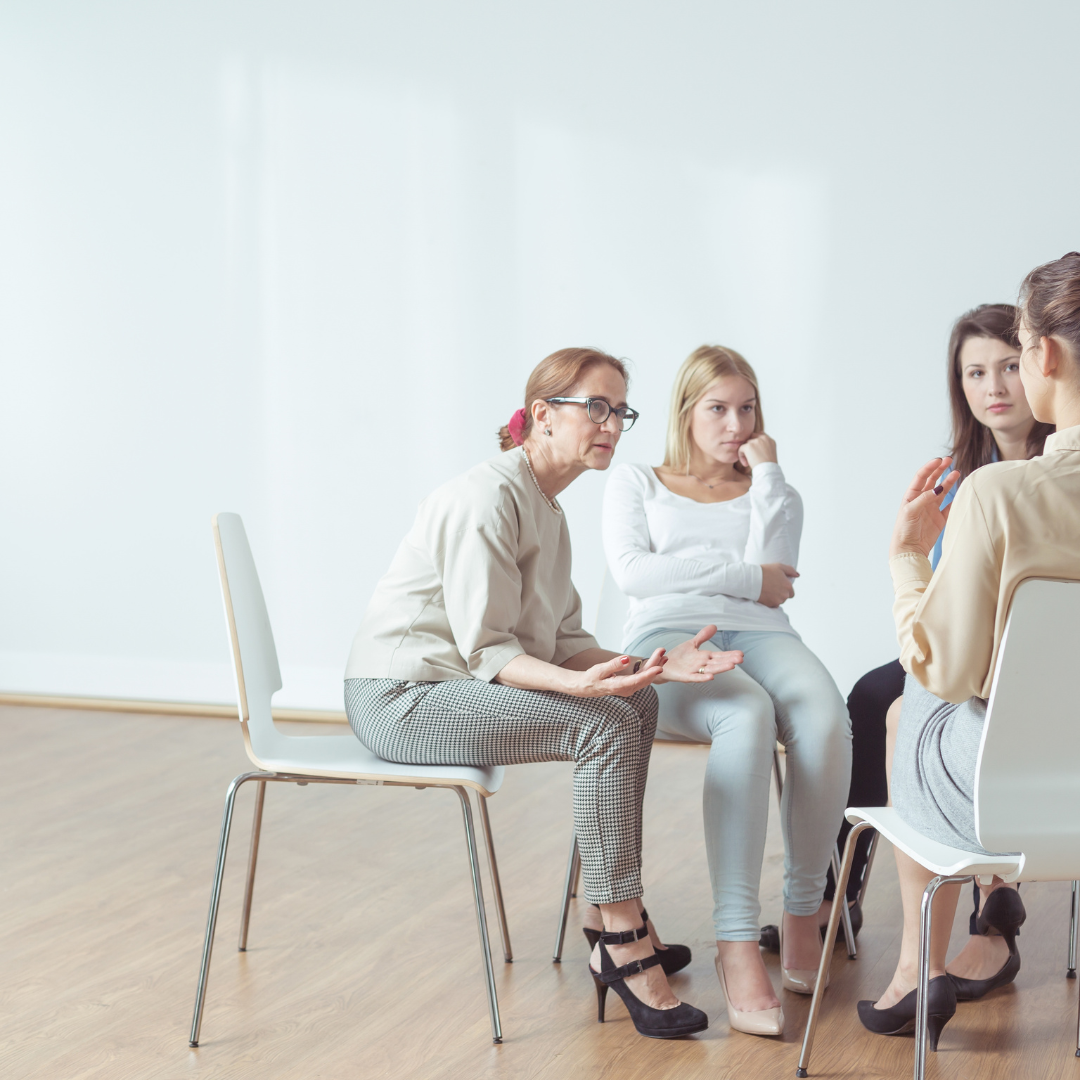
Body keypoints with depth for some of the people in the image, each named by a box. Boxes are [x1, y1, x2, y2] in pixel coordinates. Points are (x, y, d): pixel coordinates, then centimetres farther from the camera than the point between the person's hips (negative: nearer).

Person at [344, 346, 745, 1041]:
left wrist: (651, 667, -5)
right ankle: (623, 945, -16)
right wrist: (581, 685, -35)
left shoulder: (546, 508, 13)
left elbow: (561, 643, 9)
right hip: (400, 697, -10)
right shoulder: (489, 496, -17)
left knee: (637, 704, 5)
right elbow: (485, 648, -21)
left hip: (456, 684, 10)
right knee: (607, 728, -21)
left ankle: (624, 931, 5)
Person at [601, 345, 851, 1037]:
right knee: (748, 716, -39)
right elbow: (632, 571, 0)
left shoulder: (771, 492, 26)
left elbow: (775, 573, 4)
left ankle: (804, 916, -22)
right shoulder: (636, 483, 21)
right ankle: (738, 950, -42)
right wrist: (745, 577, -1)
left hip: (762, 639, 3)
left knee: (826, 717, -35)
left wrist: (766, 474, 7)